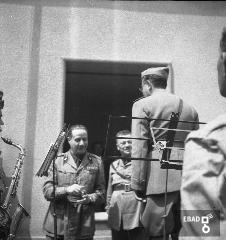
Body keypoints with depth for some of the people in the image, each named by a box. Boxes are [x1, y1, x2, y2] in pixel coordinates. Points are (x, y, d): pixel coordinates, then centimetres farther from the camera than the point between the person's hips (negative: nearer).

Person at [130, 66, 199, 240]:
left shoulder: (142, 105, 1)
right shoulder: (190, 108, 17)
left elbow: (139, 147, -7)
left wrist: (138, 184, -5)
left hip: (161, 178, -5)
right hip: (189, 178, 6)